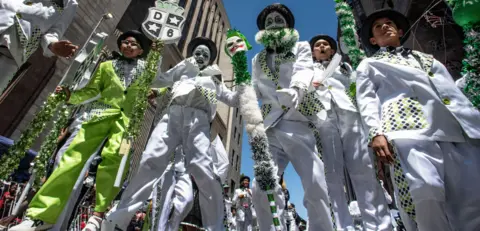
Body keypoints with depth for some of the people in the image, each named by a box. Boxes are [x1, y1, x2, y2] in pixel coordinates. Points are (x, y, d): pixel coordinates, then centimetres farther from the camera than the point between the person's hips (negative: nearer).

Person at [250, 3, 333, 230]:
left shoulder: (301, 48, 15)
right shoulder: (258, 59, 23)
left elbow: (304, 70, -7)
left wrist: (295, 89, -29)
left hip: (297, 125, -2)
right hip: (269, 129, 3)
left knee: (315, 186, -11)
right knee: (261, 188, -3)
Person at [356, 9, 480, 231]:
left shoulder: (427, 58, 34)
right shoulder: (369, 64, 21)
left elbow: (456, 92, 27)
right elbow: (366, 99, 5)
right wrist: (376, 132, -13)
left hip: (459, 127, 5)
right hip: (408, 126, -4)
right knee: (426, 190, -23)